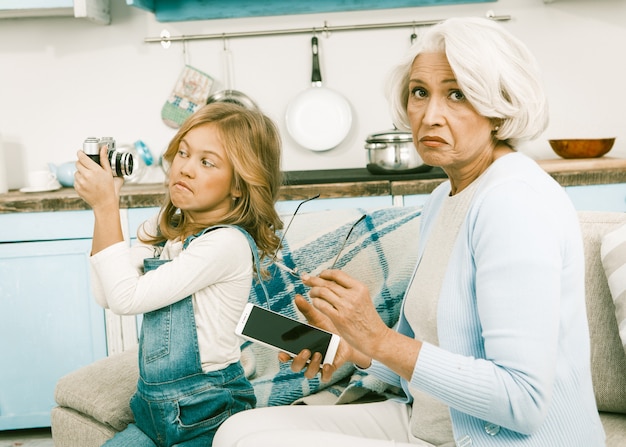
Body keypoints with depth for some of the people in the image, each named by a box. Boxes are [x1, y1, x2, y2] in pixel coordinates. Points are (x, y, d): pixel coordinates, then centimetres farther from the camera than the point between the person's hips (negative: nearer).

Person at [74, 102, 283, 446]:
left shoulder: (228, 243, -20)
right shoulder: (162, 230, 6)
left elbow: (126, 298, -20)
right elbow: (105, 296, 2)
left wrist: (106, 206, -18)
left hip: (205, 418, -7)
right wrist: (103, 208, -2)